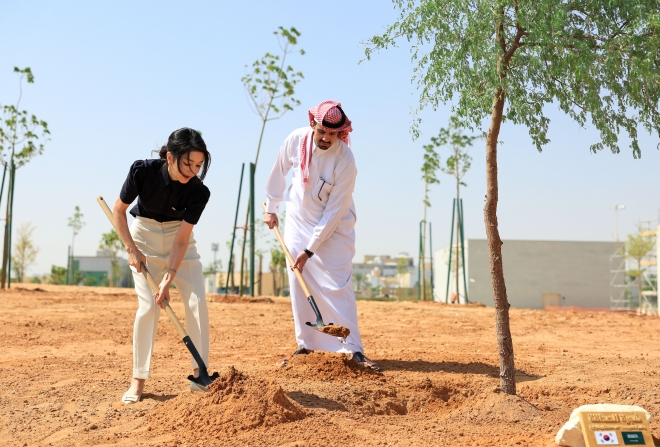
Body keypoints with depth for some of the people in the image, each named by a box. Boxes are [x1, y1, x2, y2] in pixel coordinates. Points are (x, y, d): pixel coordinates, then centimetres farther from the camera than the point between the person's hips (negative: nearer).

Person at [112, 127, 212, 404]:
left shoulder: (198, 192, -23)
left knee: (197, 301, -9)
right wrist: (131, 249, -17)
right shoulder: (143, 171, -26)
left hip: (178, 238, 2)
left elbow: (182, 239, -20)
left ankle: (200, 374, 1)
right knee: (148, 306, -11)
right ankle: (138, 380, 1)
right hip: (144, 236, -1)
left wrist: (168, 278, -26)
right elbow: (118, 210, -12)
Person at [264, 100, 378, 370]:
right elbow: (280, 171, 5)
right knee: (299, 283, 4)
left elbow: (334, 211, -23)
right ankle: (305, 345, 14)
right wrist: (271, 207, 11)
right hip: (298, 219, 4)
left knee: (336, 285, -10)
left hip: (335, 227, -4)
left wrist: (310, 249, -22)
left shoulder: (345, 160, -26)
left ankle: (353, 349, -4)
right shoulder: (296, 140, -14)